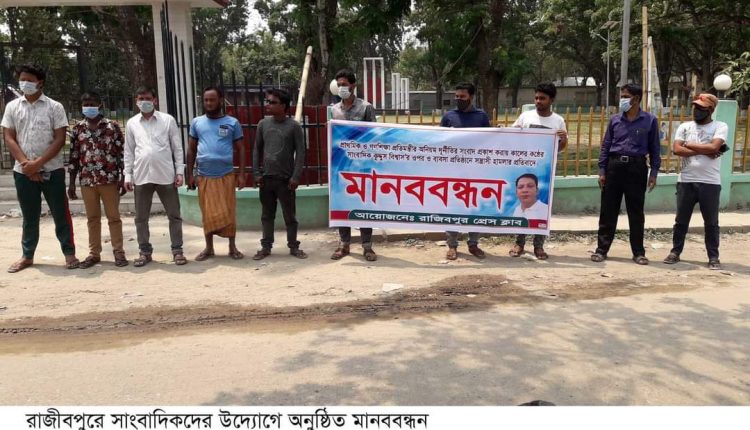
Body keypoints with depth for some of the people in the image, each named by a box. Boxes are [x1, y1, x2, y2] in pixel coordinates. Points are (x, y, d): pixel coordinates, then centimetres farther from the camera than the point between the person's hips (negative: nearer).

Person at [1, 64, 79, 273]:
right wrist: (26, 163, -11)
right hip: (23, 171, 3)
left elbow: (60, 139, -7)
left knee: (60, 214, 2)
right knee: (29, 216, 12)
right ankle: (27, 256, 22)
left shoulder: (54, 107, -1)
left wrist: (38, 163, -14)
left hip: (52, 170, -2)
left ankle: (69, 253, 11)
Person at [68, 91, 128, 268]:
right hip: (87, 181, 3)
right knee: (92, 218, 10)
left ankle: (118, 252, 11)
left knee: (113, 217, 4)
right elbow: (73, 156, 9)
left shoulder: (112, 126, -1)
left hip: (109, 179, -3)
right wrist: (71, 183, 6)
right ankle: (94, 253, 19)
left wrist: (123, 178, -6)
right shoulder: (78, 128, 8)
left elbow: (121, 153, -2)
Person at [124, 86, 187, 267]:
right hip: (141, 176, 2)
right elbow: (129, 151, 10)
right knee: (141, 217, 8)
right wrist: (128, 175, 4)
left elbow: (177, 147, 2)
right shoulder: (131, 123, 8)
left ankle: (177, 250, 12)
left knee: (174, 215, 3)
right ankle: (145, 251, 20)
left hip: (166, 175, -2)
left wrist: (179, 172, -4)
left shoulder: (168, 120, 2)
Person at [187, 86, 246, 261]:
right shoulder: (196, 123, 7)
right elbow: (191, 150, 10)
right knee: (208, 214, 6)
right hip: (204, 176, 2)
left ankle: (232, 247, 15)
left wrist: (242, 174, -3)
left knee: (229, 212, 2)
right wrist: (190, 174, 4)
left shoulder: (232, 123, 1)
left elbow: (240, 149, 4)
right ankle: (209, 248, 18)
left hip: (226, 175, -1)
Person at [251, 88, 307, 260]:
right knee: (267, 215, 11)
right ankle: (266, 246, 21)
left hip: (286, 179, -3)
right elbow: (257, 149, 10)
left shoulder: (293, 126, -6)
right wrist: (256, 173, 3)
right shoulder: (263, 124, 5)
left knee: (290, 216, 5)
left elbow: (300, 152, -7)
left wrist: (295, 177, -12)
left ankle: (293, 247, 17)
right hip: (266, 178, 4)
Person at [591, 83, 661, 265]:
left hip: (637, 167, -1)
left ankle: (638, 252, 15)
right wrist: (602, 170, 2)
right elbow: (606, 145, 8)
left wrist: (654, 172, -2)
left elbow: (654, 148, 4)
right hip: (614, 165, 2)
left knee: (636, 212, 5)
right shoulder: (615, 119, 7)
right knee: (608, 211, 3)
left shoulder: (650, 120, 2)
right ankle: (602, 249, 11)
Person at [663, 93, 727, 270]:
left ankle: (713, 257, 15)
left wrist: (689, 144, -8)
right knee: (681, 220, 10)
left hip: (710, 183, -2)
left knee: (711, 223, 6)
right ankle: (675, 252, 22)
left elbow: (714, 147, -17)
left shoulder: (720, 127, 0)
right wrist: (704, 151, -11)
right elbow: (677, 150, -6)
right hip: (686, 181, 2)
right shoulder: (684, 127, 8)